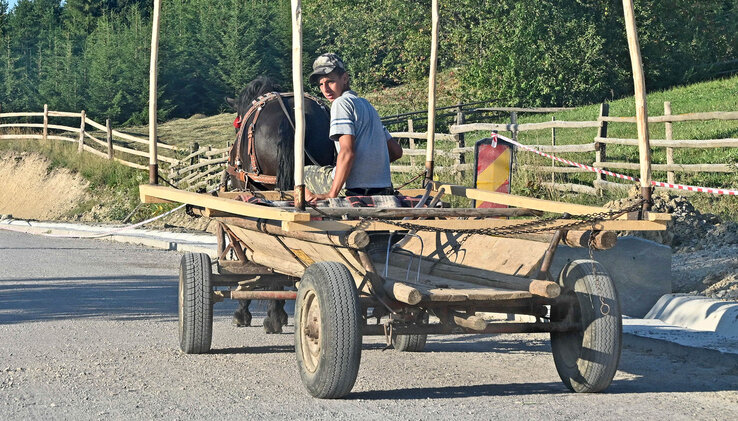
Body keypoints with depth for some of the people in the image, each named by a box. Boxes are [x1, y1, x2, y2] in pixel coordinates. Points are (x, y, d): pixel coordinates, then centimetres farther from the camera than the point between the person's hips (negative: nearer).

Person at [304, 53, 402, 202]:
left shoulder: (342, 102, -6)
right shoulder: (366, 104, 20)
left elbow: (347, 152, -18)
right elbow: (397, 151, 22)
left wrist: (331, 194, -19)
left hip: (353, 190, -8)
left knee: (303, 173, 16)